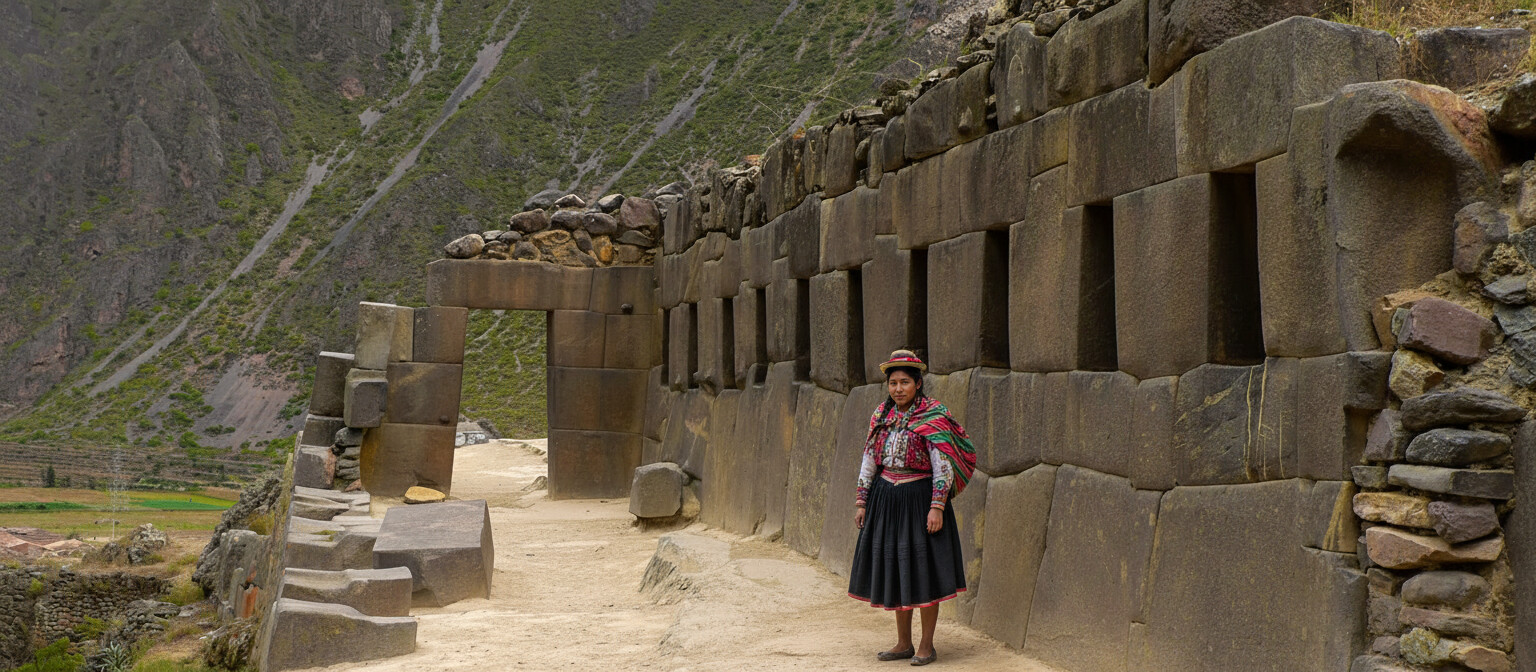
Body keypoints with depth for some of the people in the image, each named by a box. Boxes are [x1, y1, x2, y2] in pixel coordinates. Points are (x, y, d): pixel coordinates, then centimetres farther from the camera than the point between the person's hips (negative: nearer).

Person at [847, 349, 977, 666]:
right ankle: (903, 643, 20)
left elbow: (943, 467, -12)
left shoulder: (933, 417, -8)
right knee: (894, 567, 9)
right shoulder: (881, 415, 8)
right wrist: (862, 502, 8)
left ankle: (927, 645, 9)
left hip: (920, 498, -5)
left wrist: (937, 507, -18)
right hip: (886, 499, 6)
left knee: (923, 569, -1)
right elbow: (869, 461, 12)